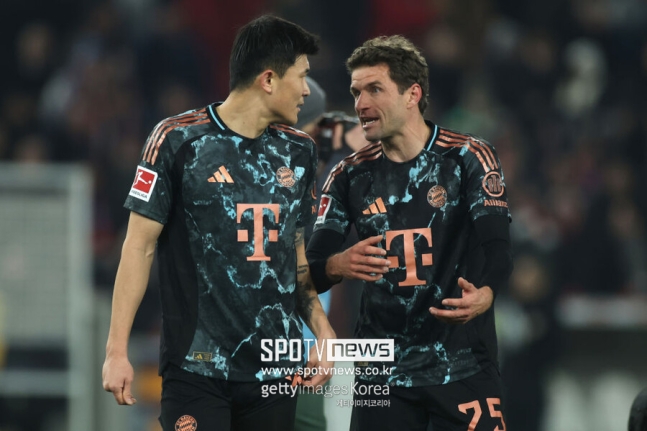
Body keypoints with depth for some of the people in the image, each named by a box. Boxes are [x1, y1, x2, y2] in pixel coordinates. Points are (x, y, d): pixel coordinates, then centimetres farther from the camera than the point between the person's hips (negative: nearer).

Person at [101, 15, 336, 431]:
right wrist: (117, 350, -8)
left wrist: (322, 330, 3)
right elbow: (140, 246, -4)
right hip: (197, 366, -5)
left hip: (276, 367, 5)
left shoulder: (298, 151, 11)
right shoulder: (178, 140, -5)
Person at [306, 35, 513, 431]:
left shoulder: (468, 158, -3)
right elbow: (311, 270, 1)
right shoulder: (351, 176, 7)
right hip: (381, 375, 3)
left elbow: (499, 249, -13)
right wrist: (337, 266, -24)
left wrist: (483, 295, -35)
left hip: (462, 368, -3)